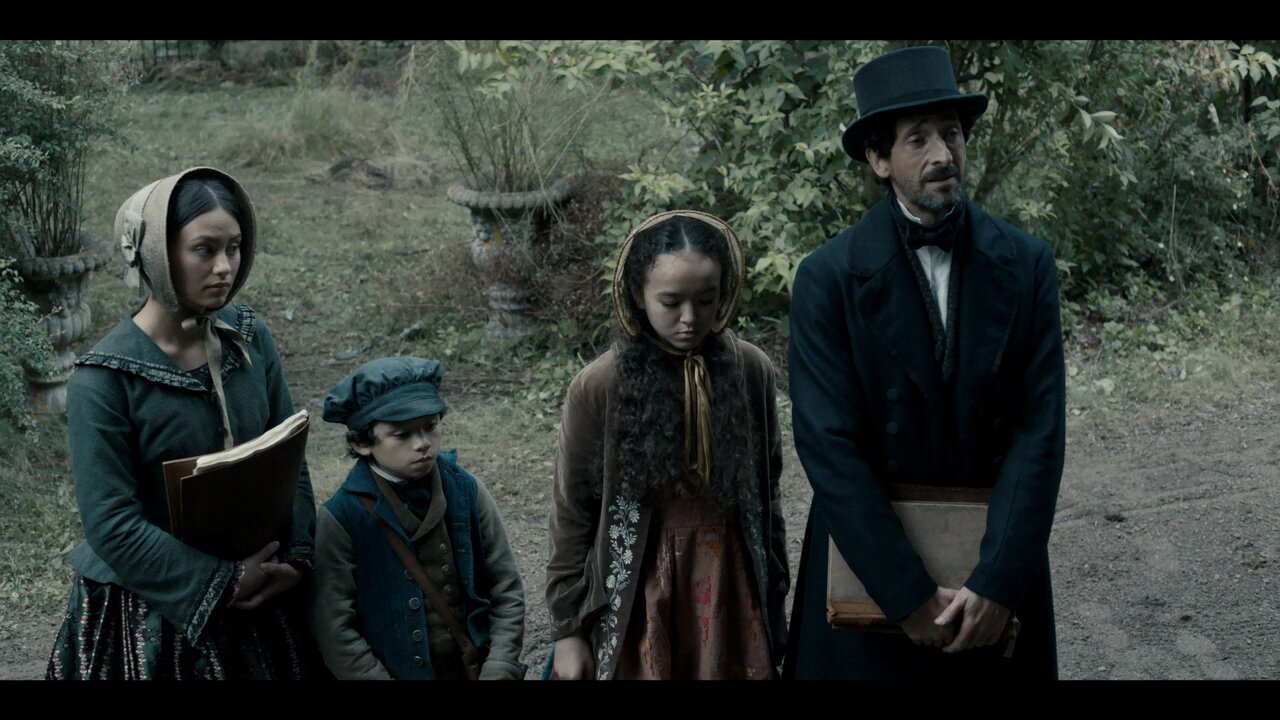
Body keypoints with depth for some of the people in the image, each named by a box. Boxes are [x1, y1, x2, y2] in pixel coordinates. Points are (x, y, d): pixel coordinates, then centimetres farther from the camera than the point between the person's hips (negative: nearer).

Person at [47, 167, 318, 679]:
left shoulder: (249, 337, -3)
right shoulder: (103, 379, -18)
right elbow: (112, 525, -19)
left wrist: (296, 556, -9)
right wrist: (222, 584, -18)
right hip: (150, 612, -5)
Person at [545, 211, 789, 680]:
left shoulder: (751, 371, -6)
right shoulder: (598, 388, -12)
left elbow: (765, 493, 5)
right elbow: (573, 518, -4)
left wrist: (775, 599, 10)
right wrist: (568, 629, -1)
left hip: (733, 594, 2)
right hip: (638, 601, -2)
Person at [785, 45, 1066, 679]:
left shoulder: (1026, 265, -5)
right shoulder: (828, 278, -12)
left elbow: (1039, 431, -9)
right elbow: (829, 446, -16)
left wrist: (998, 580, -17)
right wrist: (910, 594, -19)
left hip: (998, 554, 2)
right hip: (870, 558, -2)